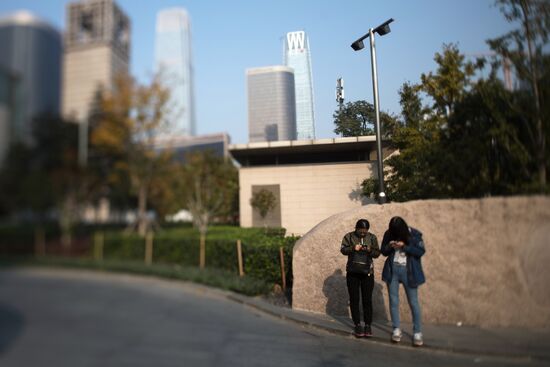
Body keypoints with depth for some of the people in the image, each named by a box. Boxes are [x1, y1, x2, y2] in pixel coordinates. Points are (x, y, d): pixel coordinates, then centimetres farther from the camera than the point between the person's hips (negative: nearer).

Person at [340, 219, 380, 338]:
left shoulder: (372, 237, 3)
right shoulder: (349, 236, 0)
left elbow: (377, 253, 3)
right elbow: (343, 249, -7)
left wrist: (370, 250, -18)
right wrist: (353, 248, -24)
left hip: (367, 273, 0)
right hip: (352, 273, 0)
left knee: (367, 300, 1)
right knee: (354, 299, 4)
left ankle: (367, 325, 10)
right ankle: (357, 325, 13)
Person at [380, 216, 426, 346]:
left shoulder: (414, 234, -8)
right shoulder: (388, 234, 0)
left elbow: (421, 251, -9)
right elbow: (383, 251, 7)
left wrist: (405, 247, -21)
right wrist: (389, 246, -15)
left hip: (408, 271, -3)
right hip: (392, 270, 3)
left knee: (413, 302, 2)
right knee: (393, 301, 7)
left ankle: (417, 332, 11)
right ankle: (396, 330, 19)